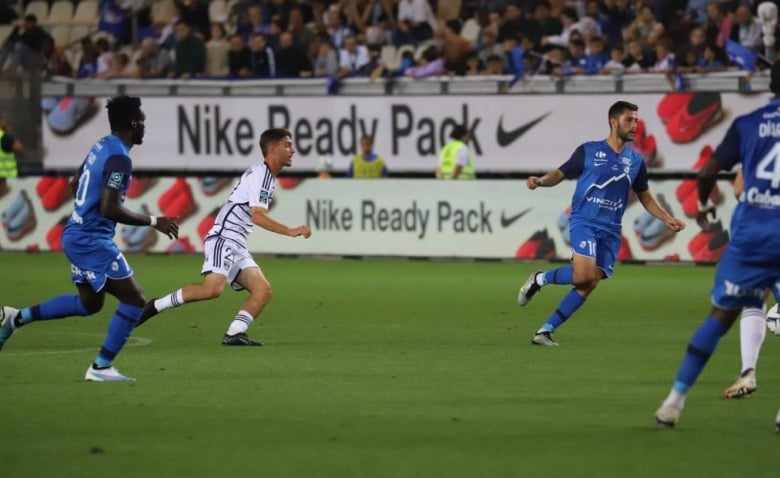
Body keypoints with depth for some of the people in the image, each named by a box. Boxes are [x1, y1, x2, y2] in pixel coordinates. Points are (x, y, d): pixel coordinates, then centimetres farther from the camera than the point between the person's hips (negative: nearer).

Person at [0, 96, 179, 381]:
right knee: (134, 300, -3)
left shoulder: (101, 147, 9)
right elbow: (109, 208, -26)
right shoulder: (119, 158, -20)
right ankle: (101, 367, -1)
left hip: (76, 235, 10)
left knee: (90, 302, 24)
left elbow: (75, 183, 22)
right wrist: (153, 222, -19)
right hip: (93, 240, -10)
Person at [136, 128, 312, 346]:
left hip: (237, 246, 10)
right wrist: (290, 231, -23)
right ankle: (156, 306, -16)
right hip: (223, 240, -10)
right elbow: (258, 215, -21)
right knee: (212, 288, -28)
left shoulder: (269, 178, 18)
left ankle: (234, 334, -10)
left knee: (263, 291, -5)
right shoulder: (259, 174, -11)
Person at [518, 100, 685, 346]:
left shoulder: (636, 160, 11)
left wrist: (667, 219, 9)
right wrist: (541, 180, -17)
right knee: (583, 276, -25)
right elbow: (561, 173, 5)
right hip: (584, 222, -4)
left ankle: (545, 330, 5)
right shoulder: (588, 151, 0)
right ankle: (540, 278, 3)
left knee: (588, 286, -4)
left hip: (610, 231, 4)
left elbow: (645, 197, 21)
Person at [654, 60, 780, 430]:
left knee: (720, 315, 13)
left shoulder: (747, 123, 5)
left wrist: (704, 205, 23)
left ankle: (676, 398, 12)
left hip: (749, 234, 2)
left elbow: (708, 172, 4)